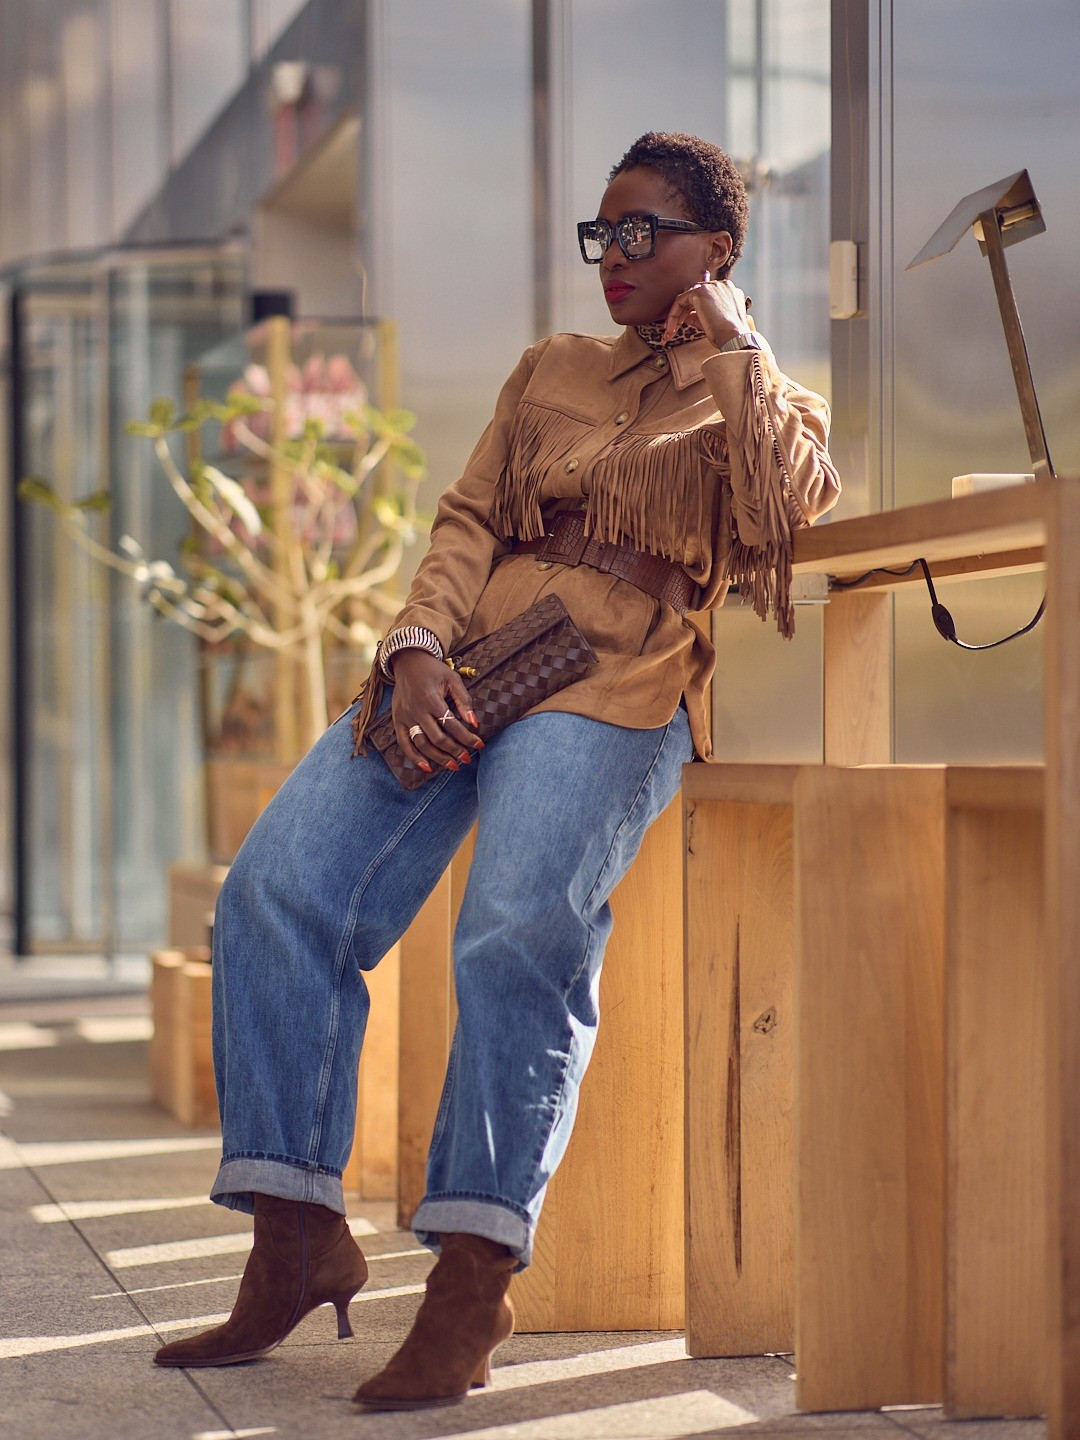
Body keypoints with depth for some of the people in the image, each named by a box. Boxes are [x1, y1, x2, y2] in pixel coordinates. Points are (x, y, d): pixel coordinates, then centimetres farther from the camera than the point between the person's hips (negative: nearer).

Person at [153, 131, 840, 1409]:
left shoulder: (760, 395, 18)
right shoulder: (551, 371, 30)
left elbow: (783, 512, -6)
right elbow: (468, 520, 17)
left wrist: (735, 347, 3)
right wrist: (418, 650, -2)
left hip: (617, 682, -5)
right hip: (464, 665, 5)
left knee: (522, 932, -31)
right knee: (277, 892, -17)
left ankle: (473, 1280, -28)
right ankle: (296, 1242, -12)